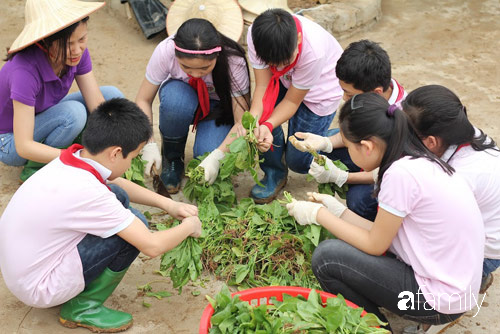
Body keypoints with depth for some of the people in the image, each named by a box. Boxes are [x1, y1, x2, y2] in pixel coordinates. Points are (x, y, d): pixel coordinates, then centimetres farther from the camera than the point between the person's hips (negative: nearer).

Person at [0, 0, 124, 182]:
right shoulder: (25, 71, -37)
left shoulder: (78, 52, -18)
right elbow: (24, 147, -36)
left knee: (113, 95, -8)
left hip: (42, 122, 7)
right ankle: (34, 169, -9)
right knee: (73, 112, -33)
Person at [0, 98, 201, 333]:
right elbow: (153, 246, -25)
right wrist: (189, 227, -5)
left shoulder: (71, 160, -6)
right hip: (39, 289, -8)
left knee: (117, 196, 6)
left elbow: (118, 184, 16)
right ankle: (82, 308, 0)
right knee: (135, 225, -15)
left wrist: (167, 204, 7)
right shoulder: (87, 192, -30)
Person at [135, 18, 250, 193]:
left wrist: (217, 156, -44)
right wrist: (149, 144, -34)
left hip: (219, 106, -1)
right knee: (175, 99, -37)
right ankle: (172, 158, -9)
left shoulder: (234, 61, -33)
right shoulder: (165, 52, -31)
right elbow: (143, 100, -21)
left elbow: (242, 122, -29)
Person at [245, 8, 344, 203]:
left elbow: (292, 100, -27)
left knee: (298, 161, -6)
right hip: (285, 79, 4)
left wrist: (268, 125, -42)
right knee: (263, 114, -27)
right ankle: (274, 172, 0)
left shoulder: (314, 51, -41)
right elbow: (262, 85, -27)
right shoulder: (256, 35, -31)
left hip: (321, 89, -4)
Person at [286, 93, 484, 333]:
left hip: (440, 299, -9)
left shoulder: (401, 173, -23)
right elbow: (384, 235, 7)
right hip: (453, 285, 9)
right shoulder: (420, 161, 4)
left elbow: (375, 245, -13)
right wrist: (338, 211, 8)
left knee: (326, 256, -11)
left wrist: (318, 214, -5)